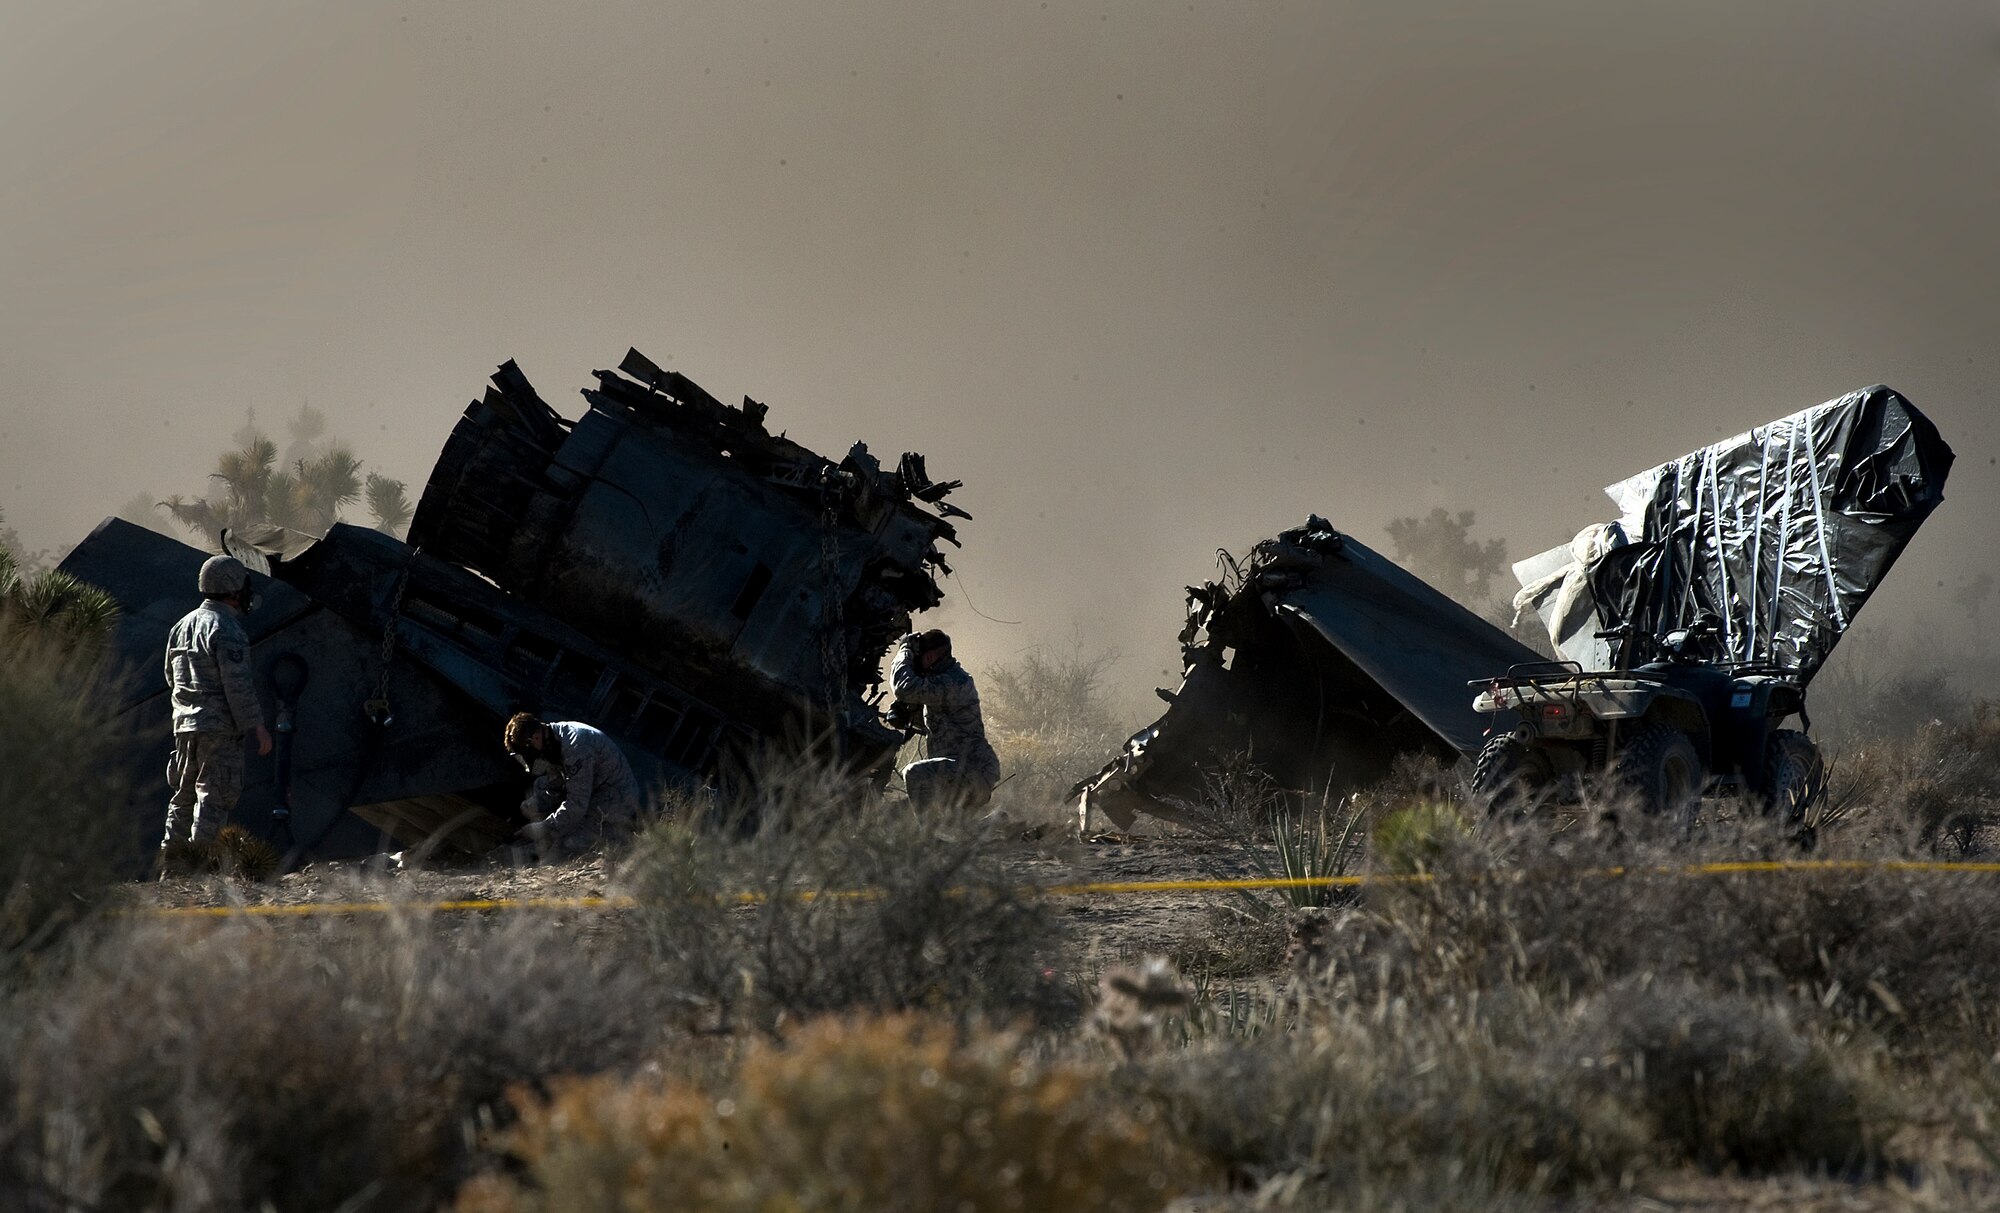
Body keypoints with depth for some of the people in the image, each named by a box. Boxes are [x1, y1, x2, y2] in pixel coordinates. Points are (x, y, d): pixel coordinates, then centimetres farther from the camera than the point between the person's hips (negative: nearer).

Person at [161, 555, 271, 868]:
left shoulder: (183, 625, 13)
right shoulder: (225, 629, -15)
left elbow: (173, 678, 21)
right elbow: (238, 686, -18)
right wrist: (257, 726, -13)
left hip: (185, 725, 9)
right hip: (219, 728, -9)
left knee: (185, 795, 15)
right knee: (215, 796, -6)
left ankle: (170, 862, 17)